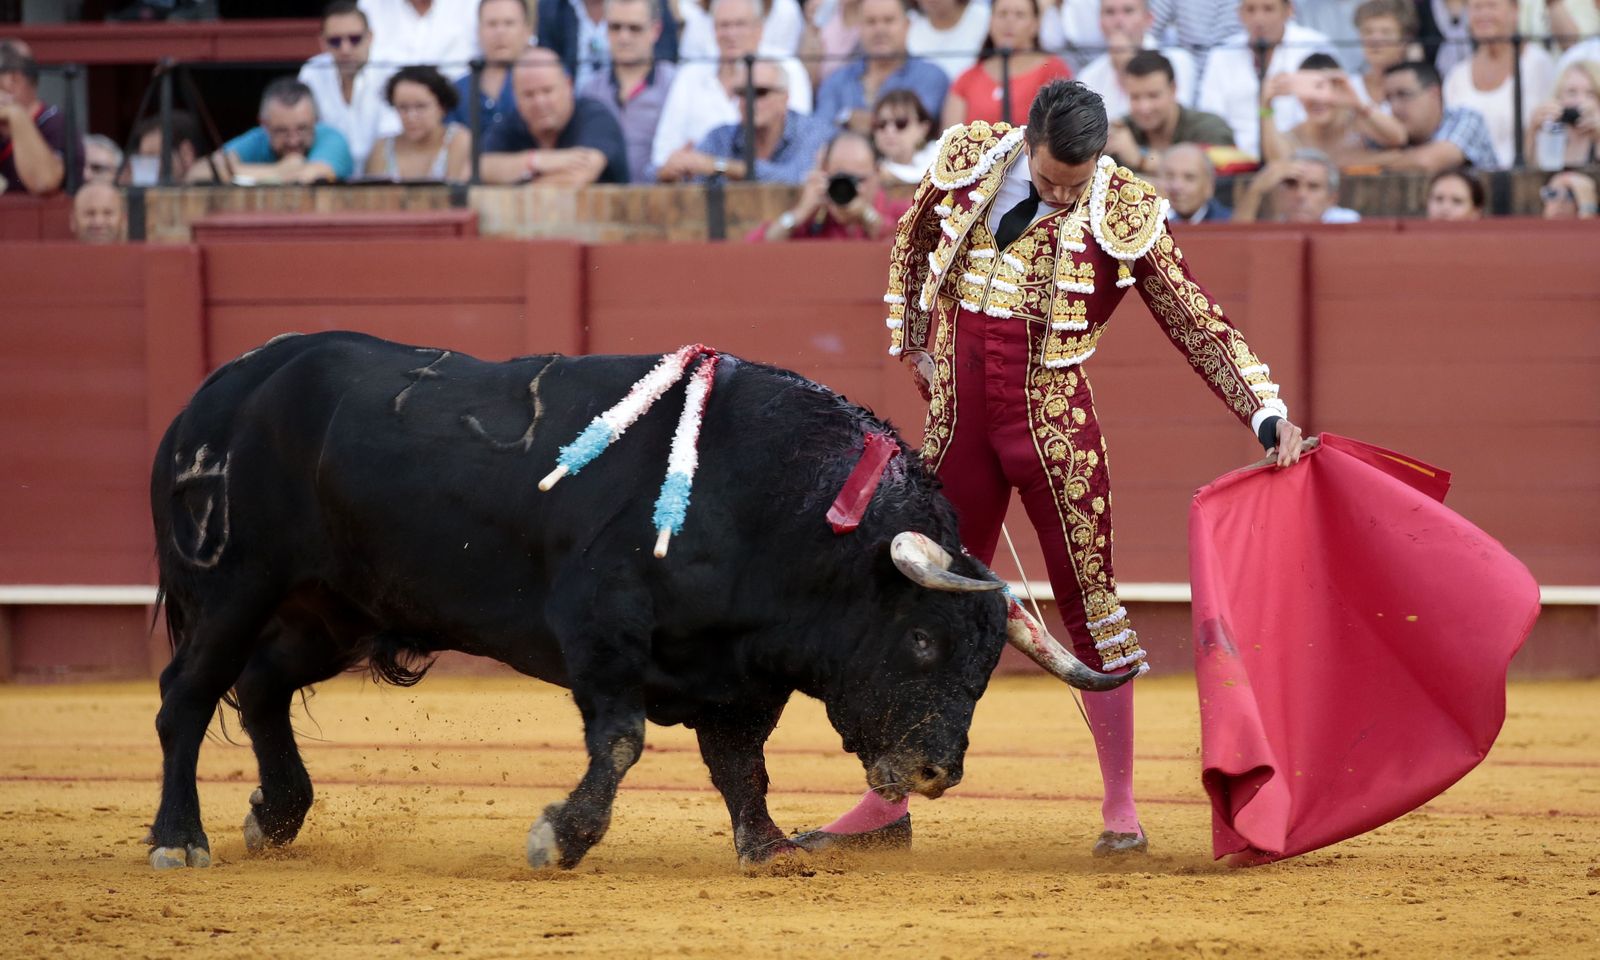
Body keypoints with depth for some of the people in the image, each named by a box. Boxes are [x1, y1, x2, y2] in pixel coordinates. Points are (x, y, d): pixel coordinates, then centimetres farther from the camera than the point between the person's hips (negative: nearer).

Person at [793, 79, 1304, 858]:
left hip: (1053, 427, -3)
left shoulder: (1124, 215, -10)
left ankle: (1120, 808, 6)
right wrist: (911, 345, 18)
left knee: (1088, 600, -3)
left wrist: (1270, 416, -13)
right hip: (958, 421, 3)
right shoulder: (969, 160, -1)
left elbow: (1199, 325, -6)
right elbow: (911, 243, 19)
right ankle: (885, 806, 15)